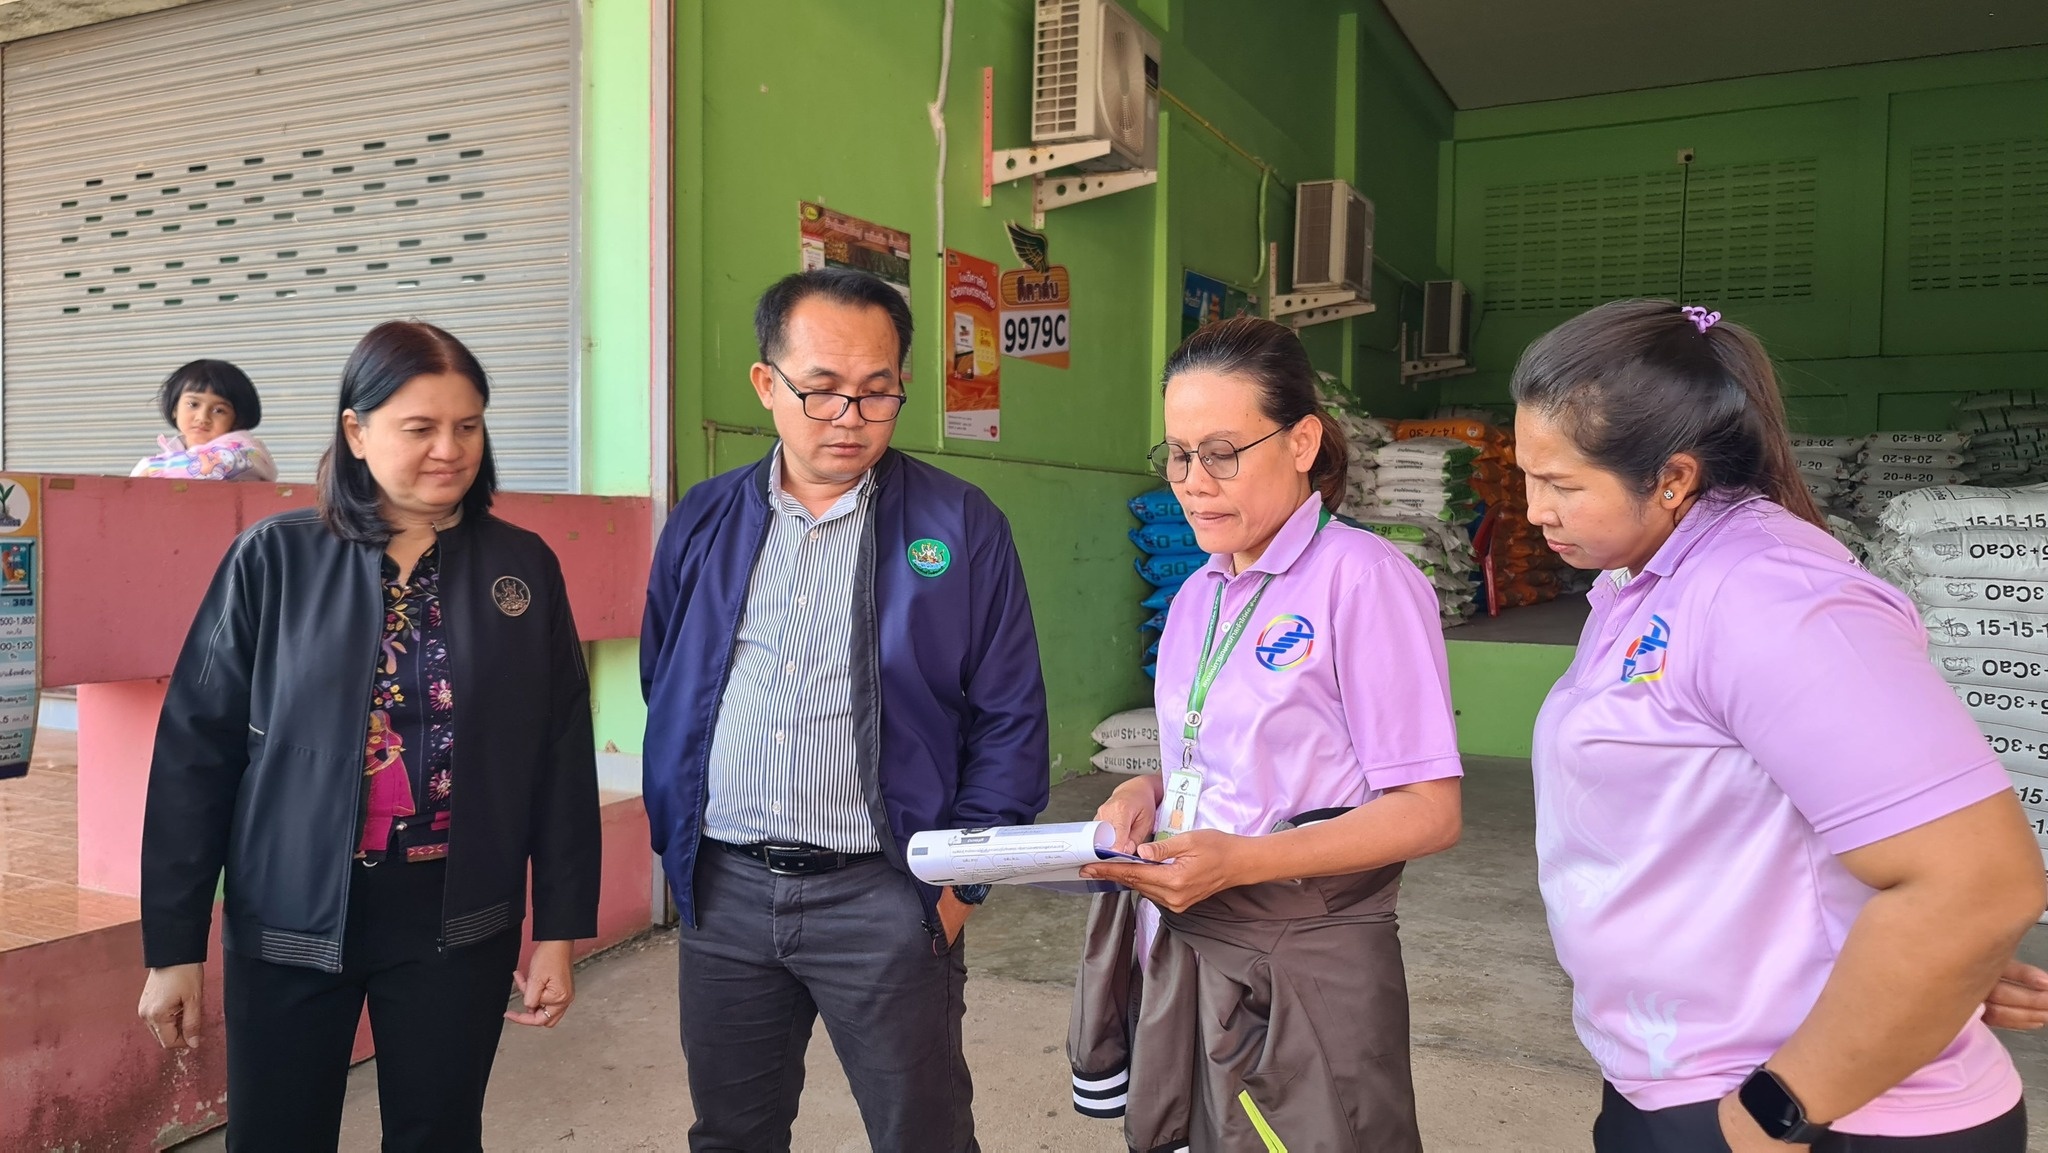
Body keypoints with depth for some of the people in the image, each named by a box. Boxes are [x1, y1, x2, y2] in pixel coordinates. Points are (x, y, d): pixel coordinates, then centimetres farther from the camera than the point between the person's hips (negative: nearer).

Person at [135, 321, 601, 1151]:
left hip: (459, 922, 1)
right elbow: (196, 752, -3)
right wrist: (173, 946, -2)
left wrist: (559, 928, -1)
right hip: (292, 919, 0)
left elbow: (562, 759, 0)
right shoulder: (275, 560, -6)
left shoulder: (522, 569, -2)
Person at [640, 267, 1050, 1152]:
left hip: (882, 894, -3)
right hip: (720, 889, 4)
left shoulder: (961, 527, -5)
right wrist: (674, 840, 8)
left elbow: (1010, 721, -4)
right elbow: (663, 697, 14)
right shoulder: (704, 522, 6)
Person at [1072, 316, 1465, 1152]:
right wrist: (1148, 793, -2)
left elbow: (1429, 812, -17)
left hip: (1300, 969, -7)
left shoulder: (1364, 579, -15)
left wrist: (1243, 860, -25)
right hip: (1179, 951, 7)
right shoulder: (1196, 596, 10)